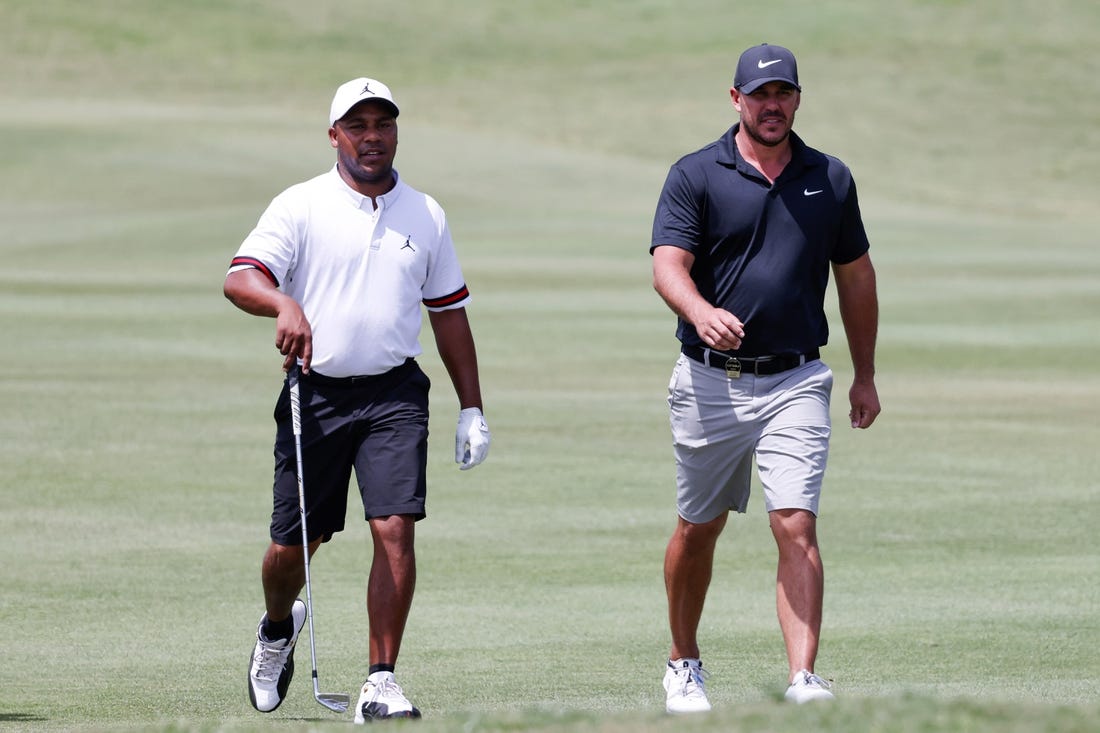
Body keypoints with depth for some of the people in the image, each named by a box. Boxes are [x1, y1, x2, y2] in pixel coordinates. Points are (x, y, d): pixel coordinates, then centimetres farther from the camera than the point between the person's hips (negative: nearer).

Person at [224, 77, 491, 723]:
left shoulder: (425, 215, 11)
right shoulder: (300, 207, 0)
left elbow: (450, 313, 18)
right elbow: (240, 279, -11)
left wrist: (472, 409, 15)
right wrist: (284, 303, -34)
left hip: (395, 395, 2)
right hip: (315, 390, -1)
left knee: (395, 530, -14)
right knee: (293, 543, 4)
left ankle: (381, 684, -10)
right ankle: (279, 627, 37)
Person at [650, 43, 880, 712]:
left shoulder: (830, 179, 8)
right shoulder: (697, 176, -2)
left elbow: (856, 276, 18)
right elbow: (668, 266, -13)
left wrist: (866, 375, 18)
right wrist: (701, 311, -35)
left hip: (795, 382, 0)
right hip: (710, 383, 0)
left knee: (797, 527, -13)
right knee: (699, 528, 13)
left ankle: (804, 681, -19)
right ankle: (684, 665, 32)